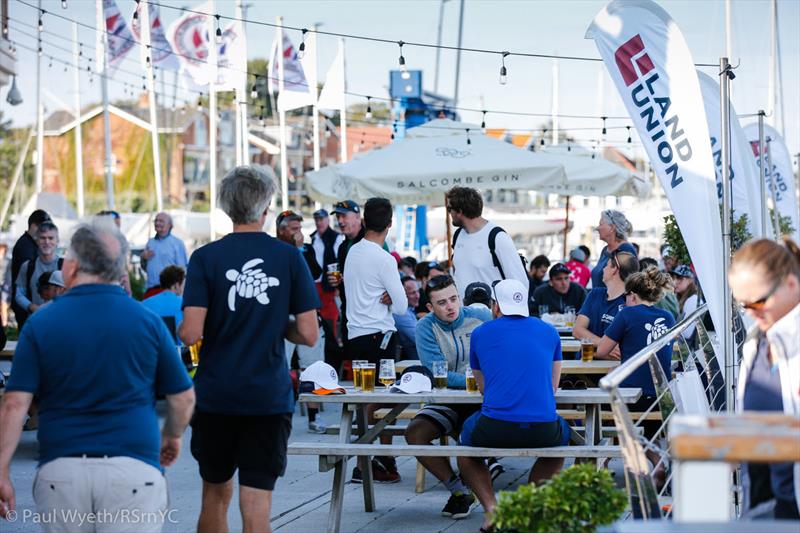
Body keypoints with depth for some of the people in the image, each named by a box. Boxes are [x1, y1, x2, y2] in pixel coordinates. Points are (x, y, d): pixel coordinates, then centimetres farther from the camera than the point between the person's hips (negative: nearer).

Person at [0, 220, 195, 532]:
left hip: (60, 472, 1)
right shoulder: (147, 321, 0)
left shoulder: (40, 324, -1)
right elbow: (183, 398, 5)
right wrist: (172, 437, 25)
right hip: (133, 469, -1)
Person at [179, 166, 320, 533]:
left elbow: (191, 334, -13)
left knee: (216, 492, 18)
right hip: (269, 397, 0)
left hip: (216, 396, 1)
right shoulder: (289, 258, -2)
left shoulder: (205, 258, -5)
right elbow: (309, 334, -3)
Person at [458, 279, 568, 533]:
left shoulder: (480, 333, 12)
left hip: (495, 430, -1)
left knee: (467, 435, 32)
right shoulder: (549, 332, 15)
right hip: (543, 430, 1)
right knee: (561, 436, 37)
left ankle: (491, 508, 8)